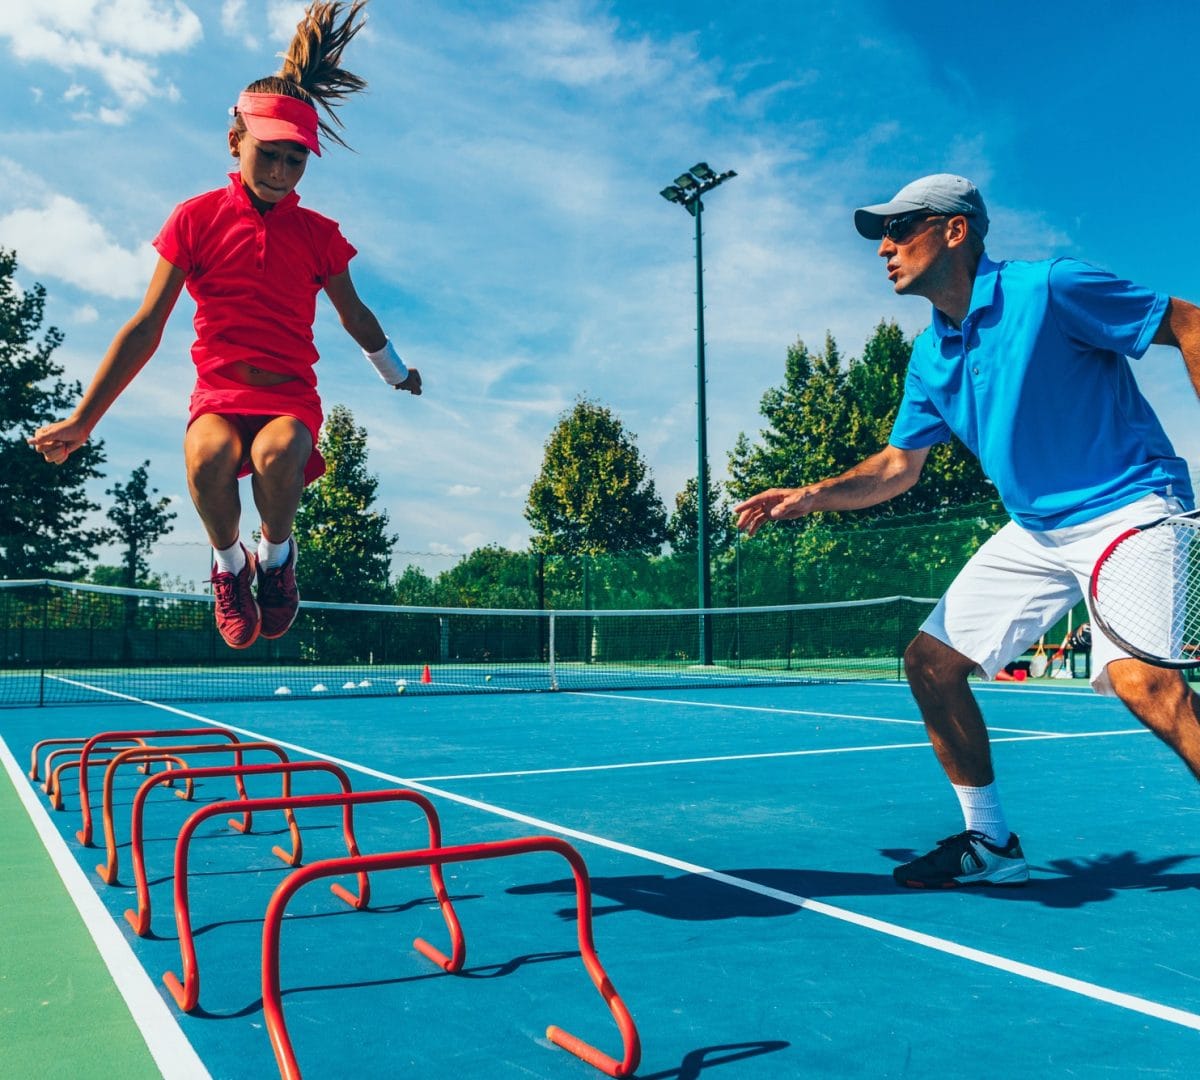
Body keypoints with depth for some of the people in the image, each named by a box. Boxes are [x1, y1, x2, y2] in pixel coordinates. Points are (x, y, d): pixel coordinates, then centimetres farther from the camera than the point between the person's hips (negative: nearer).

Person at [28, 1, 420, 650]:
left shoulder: (318, 234, 6)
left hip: (291, 393, 1)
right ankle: (228, 562, -5)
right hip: (219, 390, 0)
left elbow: (354, 315, 25)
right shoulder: (195, 219, 2)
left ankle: (276, 557, -5)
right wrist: (82, 420, 1)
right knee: (208, 458, -37)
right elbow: (145, 329, 3)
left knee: (277, 454, -37)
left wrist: (396, 374, 37)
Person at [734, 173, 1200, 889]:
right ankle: (991, 843, 17)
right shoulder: (931, 357, 7)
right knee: (931, 661, 3)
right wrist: (810, 496, -3)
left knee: (1143, 681, -29)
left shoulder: (1049, 288, -14)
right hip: (1035, 531, 8)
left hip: (1127, 504, -7)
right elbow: (898, 465, 11)